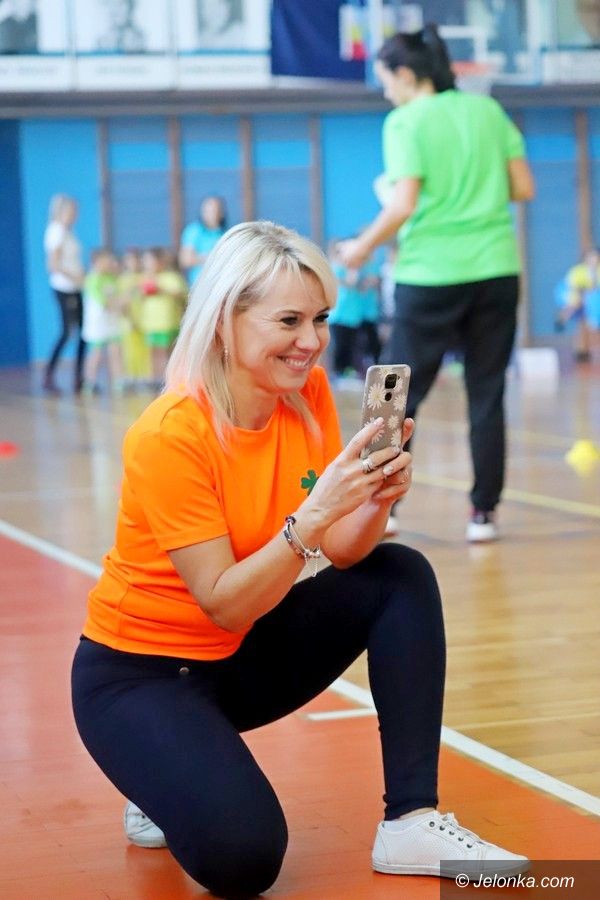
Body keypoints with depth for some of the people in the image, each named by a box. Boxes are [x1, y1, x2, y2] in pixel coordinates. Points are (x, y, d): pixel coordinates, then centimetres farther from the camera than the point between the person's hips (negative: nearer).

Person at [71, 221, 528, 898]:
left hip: (245, 651, 7)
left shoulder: (308, 394, -7)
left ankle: (411, 821, -11)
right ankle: (172, 787, 7)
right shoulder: (169, 434, -26)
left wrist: (377, 498, -30)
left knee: (401, 576, -12)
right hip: (139, 670, -7)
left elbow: (341, 551, -9)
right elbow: (225, 602, -25)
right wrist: (312, 516, -38)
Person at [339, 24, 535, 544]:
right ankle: (484, 512, 7)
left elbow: (403, 206, -14)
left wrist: (363, 248, 0)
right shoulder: (488, 110, 7)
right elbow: (523, 189, 6)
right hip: (495, 268, 4)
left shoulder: (405, 122, -6)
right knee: (487, 396, 8)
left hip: (430, 276, -4)